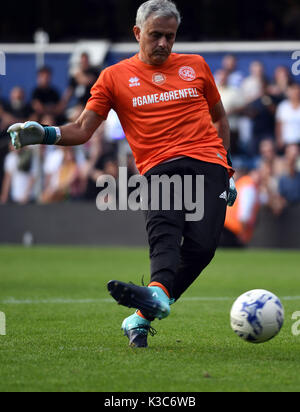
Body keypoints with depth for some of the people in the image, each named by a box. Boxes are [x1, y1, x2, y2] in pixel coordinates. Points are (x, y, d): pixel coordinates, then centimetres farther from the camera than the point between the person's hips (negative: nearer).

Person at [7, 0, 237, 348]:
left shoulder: (195, 66, 19)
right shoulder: (115, 77, 13)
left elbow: (219, 117, 29)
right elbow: (82, 130, 9)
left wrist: (225, 169, 20)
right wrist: (45, 134, -10)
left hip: (207, 163, 1)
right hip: (158, 169, -1)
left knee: (201, 245, -23)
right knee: (163, 233, -30)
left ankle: (141, 316, -28)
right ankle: (158, 295, -56)